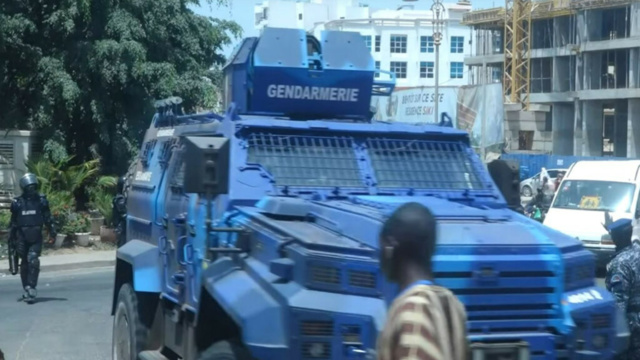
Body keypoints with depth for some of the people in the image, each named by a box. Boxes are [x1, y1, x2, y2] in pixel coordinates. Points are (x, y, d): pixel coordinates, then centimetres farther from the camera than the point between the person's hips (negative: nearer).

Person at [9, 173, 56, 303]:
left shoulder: (41, 200, 3)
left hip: (36, 237, -1)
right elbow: (13, 222, 8)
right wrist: (11, 237, 7)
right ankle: (27, 289, 15)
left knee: (33, 260, -16)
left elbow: (48, 218, 7)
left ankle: (31, 288, -18)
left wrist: (52, 231, 1)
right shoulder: (17, 203, 3)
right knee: (24, 263, 7)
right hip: (22, 237, 1)